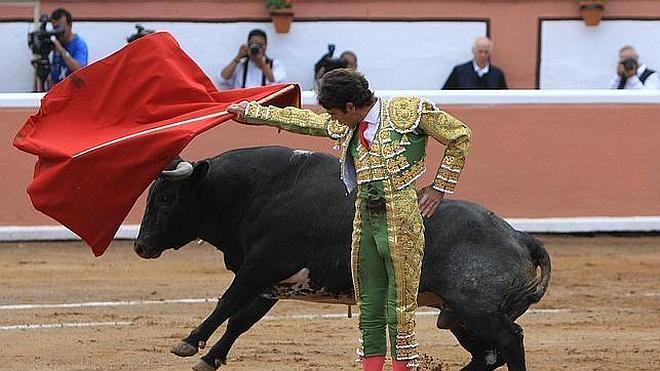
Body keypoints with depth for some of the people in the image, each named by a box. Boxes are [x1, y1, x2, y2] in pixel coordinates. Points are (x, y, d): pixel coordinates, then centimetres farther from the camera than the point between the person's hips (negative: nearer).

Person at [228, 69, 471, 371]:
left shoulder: (409, 112, -6)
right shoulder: (345, 126, 13)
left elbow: (460, 136, 1)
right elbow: (300, 120, 27)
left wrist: (440, 187, 0)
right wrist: (251, 112, 32)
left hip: (402, 224, -7)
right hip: (365, 222, 7)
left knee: (400, 310, -7)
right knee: (369, 310, 8)